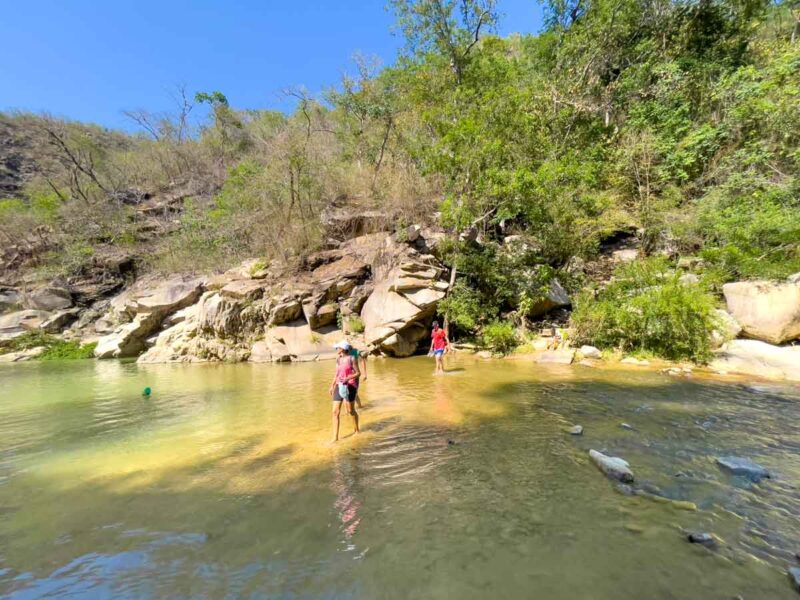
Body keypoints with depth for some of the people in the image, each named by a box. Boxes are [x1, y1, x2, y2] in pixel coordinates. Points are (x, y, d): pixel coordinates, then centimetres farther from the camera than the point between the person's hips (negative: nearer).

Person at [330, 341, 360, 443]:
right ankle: (335, 437, 4)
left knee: (351, 410, 6)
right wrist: (332, 386, 17)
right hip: (339, 387, 6)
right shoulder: (338, 359, 10)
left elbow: (358, 373, -7)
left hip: (349, 386, -5)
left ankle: (357, 430, 31)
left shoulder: (351, 359, -8)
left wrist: (347, 378, -22)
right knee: (335, 412, -2)